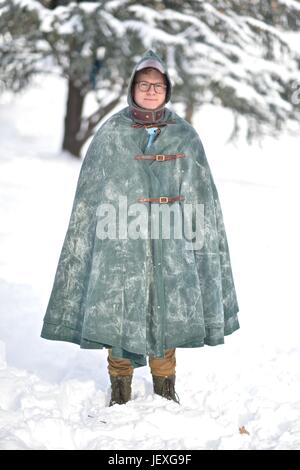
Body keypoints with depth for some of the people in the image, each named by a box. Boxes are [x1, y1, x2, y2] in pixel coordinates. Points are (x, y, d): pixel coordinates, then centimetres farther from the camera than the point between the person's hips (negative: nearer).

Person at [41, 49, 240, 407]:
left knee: (167, 312, 6)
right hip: (121, 241, -1)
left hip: (169, 243, 1)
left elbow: (201, 194, 10)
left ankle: (165, 388, 22)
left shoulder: (184, 135, 6)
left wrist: (201, 239, 8)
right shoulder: (110, 134, 2)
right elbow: (89, 196, 5)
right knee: (118, 312, 1)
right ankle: (120, 390, 17)